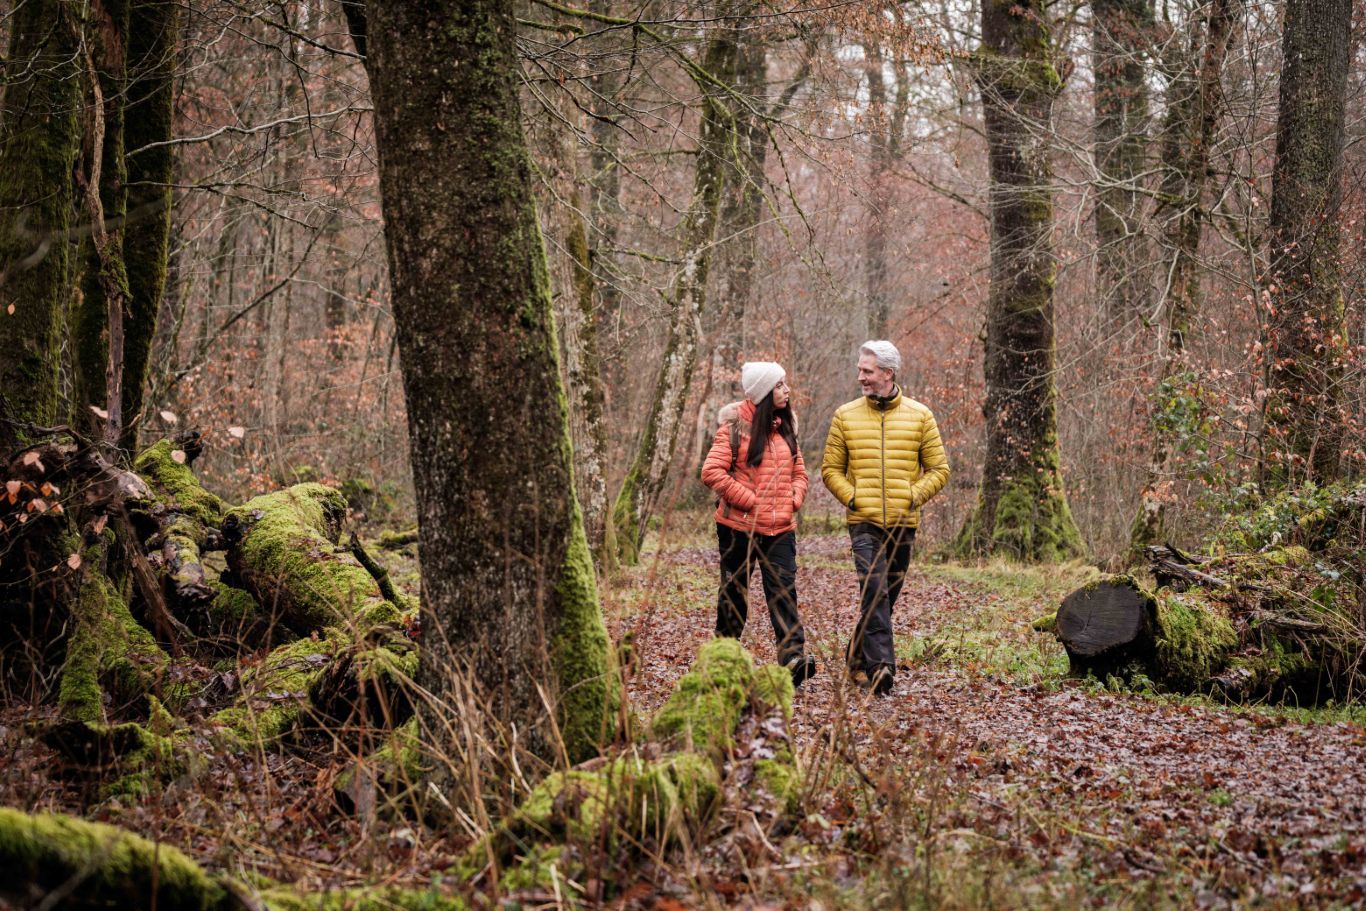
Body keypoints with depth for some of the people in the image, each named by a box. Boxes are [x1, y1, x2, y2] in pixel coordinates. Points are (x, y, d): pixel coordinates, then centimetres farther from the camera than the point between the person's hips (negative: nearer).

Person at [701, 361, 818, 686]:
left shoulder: (785, 427, 12)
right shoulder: (735, 426, -6)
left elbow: (800, 472, 19)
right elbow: (712, 471, -13)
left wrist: (793, 500, -1)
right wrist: (750, 501, -14)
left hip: (781, 528, 4)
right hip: (740, 525, -4)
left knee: (783, 588, -9)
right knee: (735, 591, 7)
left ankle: (793, 656, -19)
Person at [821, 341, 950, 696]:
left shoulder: (920, 416, 4)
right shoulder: (845, 416, 4)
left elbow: (939, 469, 6)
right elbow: (831, 468, 8)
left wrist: (914, 496, -8)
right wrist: (851, 497, -7)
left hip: (903, 523, 2)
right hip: (864, 522, -2)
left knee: (886, 595, 11)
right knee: (874, 592, -16)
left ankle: (858, 657, 28)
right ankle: (880, 666, -23)